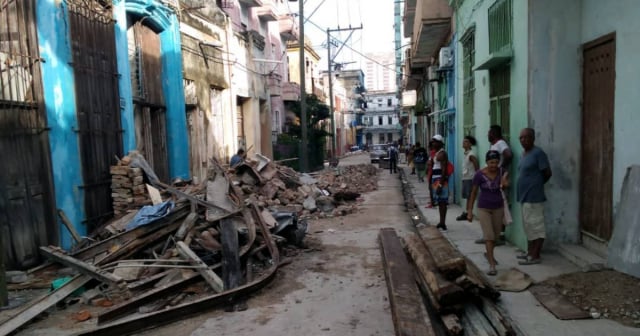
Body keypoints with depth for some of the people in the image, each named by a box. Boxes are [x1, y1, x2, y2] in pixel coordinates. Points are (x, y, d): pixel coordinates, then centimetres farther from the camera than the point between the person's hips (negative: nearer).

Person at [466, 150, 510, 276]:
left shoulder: (502, 171, -8)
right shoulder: (479, 174, -16)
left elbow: (506, 185, -22)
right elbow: (473, 193, -8)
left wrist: (504, 182, -45)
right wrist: (470, 211, -7)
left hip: (498, 207, 4)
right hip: (484, 208, -3)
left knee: (495, 235, 15)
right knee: (488, 236, -10)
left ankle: (488, 254, 40)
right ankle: (492, 265, -7)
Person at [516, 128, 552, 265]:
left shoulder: (538, 153, -13)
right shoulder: (524, 154, 14)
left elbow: (547, 173, -12)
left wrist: (538, 184, 1)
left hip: (534, 196, -10)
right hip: (525, 196, 10)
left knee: (536, 226, -3)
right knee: (528, 226, 15)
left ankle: (535, 256, 1)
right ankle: (530, 252, 25)